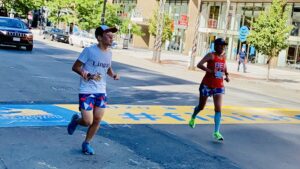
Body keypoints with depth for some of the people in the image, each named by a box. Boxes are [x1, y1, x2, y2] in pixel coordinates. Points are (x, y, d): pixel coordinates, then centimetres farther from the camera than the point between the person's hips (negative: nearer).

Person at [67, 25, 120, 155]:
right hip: (87, 91, -6)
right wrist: (85, 74, -25)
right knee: (88, 122, -9)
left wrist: (113, 74, 0)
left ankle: (86, 143, 28)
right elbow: (75, 67, -7)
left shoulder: (109, 53, 5)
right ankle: (76, 120, 27)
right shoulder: (89, 50, -13)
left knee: (97, 120, 6)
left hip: (101, 92, 6)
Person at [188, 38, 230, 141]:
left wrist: (227, 75, 10)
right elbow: (199, 65, -24)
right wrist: (211, 71, -29)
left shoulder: (224, 56, 6)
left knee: (218, 108, -10)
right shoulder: (211, 55, -12)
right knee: (201, 106, 13)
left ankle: (216, 132, -10)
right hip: (207, 84, -4)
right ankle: (193, 118, 46)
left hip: (219, 86, 4)